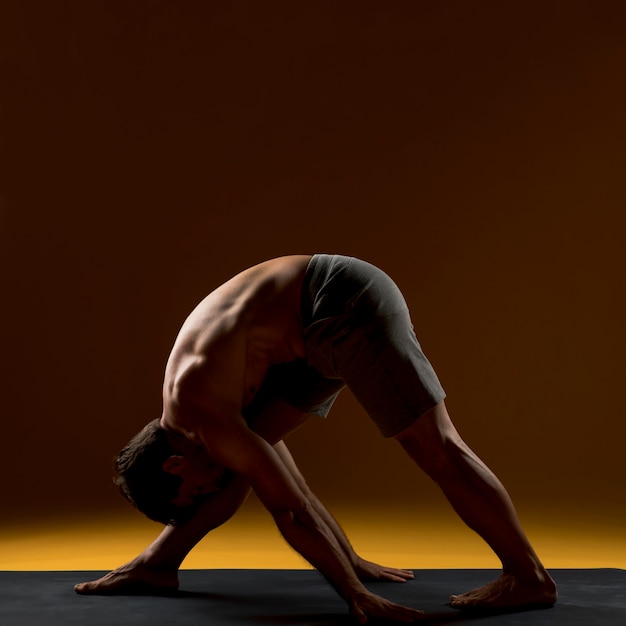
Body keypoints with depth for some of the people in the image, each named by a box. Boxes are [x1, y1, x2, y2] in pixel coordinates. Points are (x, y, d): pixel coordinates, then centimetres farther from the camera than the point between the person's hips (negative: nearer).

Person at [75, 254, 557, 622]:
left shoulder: (198, 412, -14)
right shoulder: (195, 395, 12)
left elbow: (291, 510, -15)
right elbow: (288, 481, 18)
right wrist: (350, 561, 21)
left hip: (347, 305, -9)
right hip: (326, 320, 10)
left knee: (438, 449, -8)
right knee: (254, 447, 10)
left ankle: (530, 577, 2)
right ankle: (159, 563, 17)